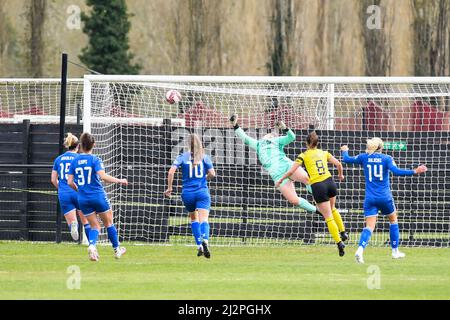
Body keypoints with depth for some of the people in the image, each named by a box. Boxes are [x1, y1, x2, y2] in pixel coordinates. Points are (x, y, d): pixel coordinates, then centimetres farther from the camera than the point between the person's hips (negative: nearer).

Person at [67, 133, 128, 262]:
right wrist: (119, 181, -9)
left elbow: (70, 182, 3)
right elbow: (103, 176, -21)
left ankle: (92, 245, -19)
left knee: (95, 226, 10)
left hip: (83, 199, 4)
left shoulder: (74, 161, 3)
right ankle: (117, 249, 24)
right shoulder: (95, 159, -9)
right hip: (98, 196, -4)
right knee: (108, 223, 14)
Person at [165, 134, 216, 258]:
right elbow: (212, 174, -3)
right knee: (203, 219, -12)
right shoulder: (205, 157, 2)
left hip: (188, 193, 1)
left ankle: (199, 245, 15)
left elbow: (171, 171, -9)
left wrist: (169, 188, -1)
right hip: (202, 192, -1)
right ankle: (205, 240, -39)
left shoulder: (182, 157, 2)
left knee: (194, 219, 21)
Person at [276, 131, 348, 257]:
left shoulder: (304, 156, 2)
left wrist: (281, 180, 14)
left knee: (328, 217, 1)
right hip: (330, 182, 4)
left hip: (317, 186, -4)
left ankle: (339, 242, -5)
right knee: (332, 209, 31)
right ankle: (343, 232, 30)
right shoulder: (324, 153, 11)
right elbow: (338, 164, 7)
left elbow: (291, 171, -1)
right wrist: (341, 175, 28)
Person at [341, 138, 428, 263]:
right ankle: (395, 251, 26)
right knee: (393, 220, 23)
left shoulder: (364, 157, 3)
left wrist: (345, 151, 32)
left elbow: (346, 159, 11)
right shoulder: (387, 158, -5)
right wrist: (414, 172, -18)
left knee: (369, 226, -3)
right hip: (385, 197, -1)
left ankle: (360, 249, -30)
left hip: (370, 198, 1)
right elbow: (396, 171, -19)